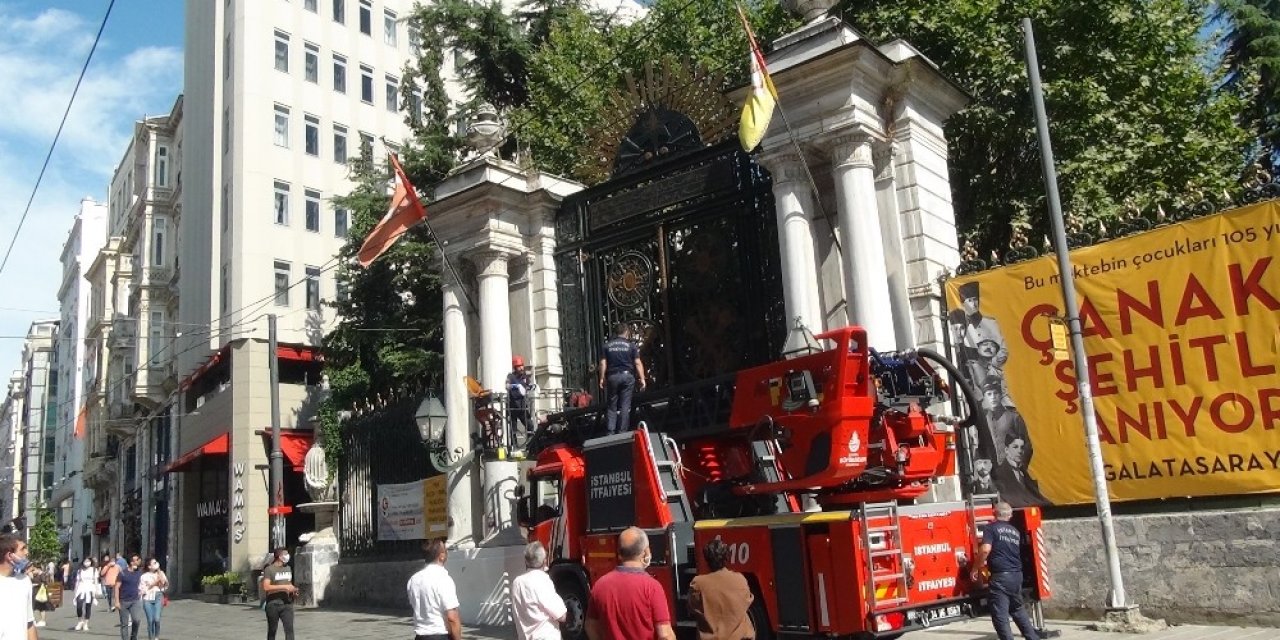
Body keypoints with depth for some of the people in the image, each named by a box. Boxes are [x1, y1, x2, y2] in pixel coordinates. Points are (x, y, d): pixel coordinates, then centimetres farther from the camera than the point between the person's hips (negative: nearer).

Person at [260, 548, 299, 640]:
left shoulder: (288, 568, 14)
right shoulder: (269, 569, -6)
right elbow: (266, 587, -17)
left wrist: (293, 590, 5)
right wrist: (284, 587, -19)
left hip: (287, 604, 4)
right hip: (273, 604, -4)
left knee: (290, 629, -8)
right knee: (272, 631, 9)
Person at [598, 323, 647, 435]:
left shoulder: (606, 346, 9)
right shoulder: (631, 345, 4)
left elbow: (603, 364, 3)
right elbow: (638, 363, -1)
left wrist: (602, 378, 6)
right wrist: (642, 378, 0)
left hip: (612, 376, 2)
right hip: (627, 375, -1)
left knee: (611, 406, 6)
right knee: (625, 406, -1)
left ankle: (611, 432, -4)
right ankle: (622, 432, -4)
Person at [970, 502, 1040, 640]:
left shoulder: (991, 528, -3)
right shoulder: (1015, 531, 17)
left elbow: (985, 549, -16)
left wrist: (975, 568, -6)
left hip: (1001, 575, -7)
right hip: (1017, 574, 7)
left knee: (1000, 614, -2)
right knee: (1018, 609, 23)